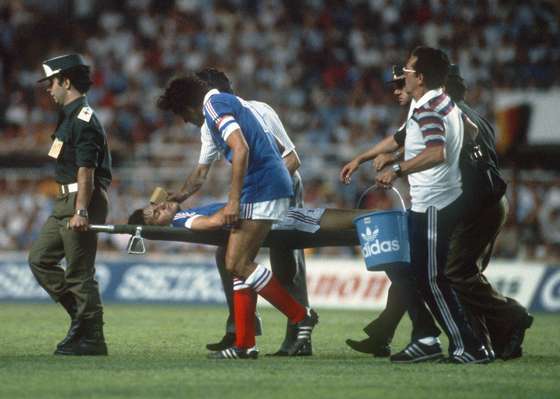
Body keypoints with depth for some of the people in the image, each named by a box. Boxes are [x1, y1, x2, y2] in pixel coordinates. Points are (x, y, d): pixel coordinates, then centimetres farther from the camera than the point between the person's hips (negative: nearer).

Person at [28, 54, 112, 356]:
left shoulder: (83, 120, -14)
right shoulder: (69, 116, 17)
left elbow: (86, 170, -21)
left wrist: (81, 212, -25)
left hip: (82, 200, -11)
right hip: (65, 201, 11)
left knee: (79, 272, -7)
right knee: (40, 259, 11)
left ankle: (91, 339, -1)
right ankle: (82, 315, 14)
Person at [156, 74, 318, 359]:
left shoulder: (214, 104, -5)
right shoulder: (230, 103, 27)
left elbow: (241, 149, -20)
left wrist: (234, 200, -21)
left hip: (262, 189, -10)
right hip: (273, 186, 10)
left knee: (237, 264, -12)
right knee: (240, 264, 9)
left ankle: (300, 315, -7)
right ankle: (244, 345, 8)